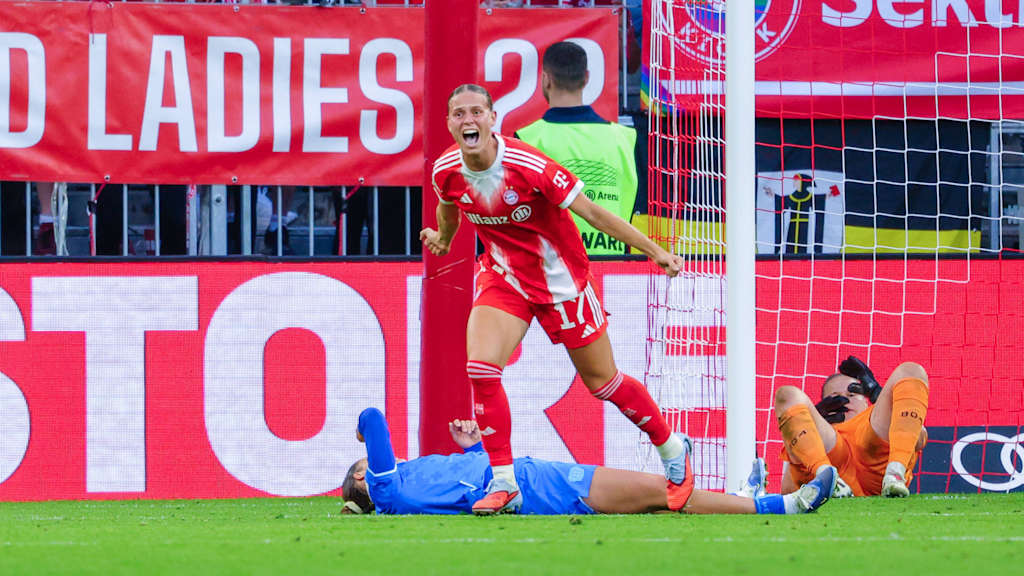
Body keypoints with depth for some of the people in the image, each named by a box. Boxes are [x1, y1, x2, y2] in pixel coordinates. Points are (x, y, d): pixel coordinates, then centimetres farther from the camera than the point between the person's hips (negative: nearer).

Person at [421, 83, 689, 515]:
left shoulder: (528, 166, -28)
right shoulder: (446, 172, -13)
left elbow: (592, 212, -21)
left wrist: (655, 251, -20)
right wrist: (443, 239, 33)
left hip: (561, 281, -4)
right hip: (503, 278, 4)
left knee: (603, 382, 7)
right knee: (480, 367, -18)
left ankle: (673, 450, 30)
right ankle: (504, 485, -9)